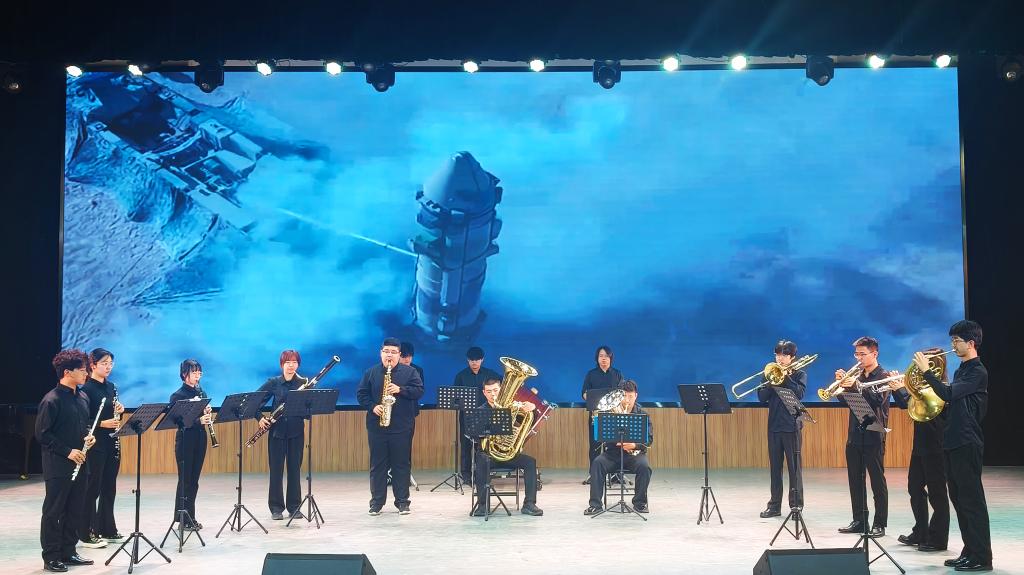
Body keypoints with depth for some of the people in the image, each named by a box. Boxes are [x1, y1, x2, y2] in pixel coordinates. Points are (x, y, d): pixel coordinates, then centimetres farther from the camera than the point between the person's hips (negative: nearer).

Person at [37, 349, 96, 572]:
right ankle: (51, 558, 11)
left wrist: (89, 436, 2)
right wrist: (67, 451, -17)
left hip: (79, 463, 7)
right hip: (58, 466, -7)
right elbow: (42, 434, -15)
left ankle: (68, 552, 22)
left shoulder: (82, 398, 9)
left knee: (75, 511, 12)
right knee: (53, 512, 3)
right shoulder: (52, 400, -14)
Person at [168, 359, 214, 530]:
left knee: (194, 480, 10)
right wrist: (199, 420, -27)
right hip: (185, 440, -6)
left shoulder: (200, 393, 11)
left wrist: (208, 415, -8)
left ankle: (190, 517, 16)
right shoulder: (177, 396, -8)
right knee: (185, 479, -2)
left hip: (200, 438, 6)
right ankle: (183, 519, 4)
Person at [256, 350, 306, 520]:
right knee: (276, 469, 4)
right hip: (277, 431, 0)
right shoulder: (274, 383, 0)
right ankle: (276, 508, 14)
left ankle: (294, 507, 16)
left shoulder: (304, 383, 1)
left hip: (296, 431, 0)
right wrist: (259, 418, -8)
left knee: (295, 468, 6)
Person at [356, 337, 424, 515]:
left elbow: (419, 391, -4)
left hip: (402, 427, -1)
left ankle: (402, 501, 11)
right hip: (376, 425, 1)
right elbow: (361, 393, 5)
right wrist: (372, 406, -11)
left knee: (402, 464, 3)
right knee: (377, 464, 5)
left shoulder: (410, 372, 4)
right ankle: (376, 501, 13)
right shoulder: (370, 373, 7)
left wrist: (400, 390, -17)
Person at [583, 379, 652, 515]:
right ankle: (595, 504, -22)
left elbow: (649, 439, -2)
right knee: (597, 463, -27)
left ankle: (640, 502, -12)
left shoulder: (642, 415, 4)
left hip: (634, 452, -1)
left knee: (644, 466, -32)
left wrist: (634, 445, -21)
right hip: (612, 452, 1)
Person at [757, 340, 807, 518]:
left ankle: (796, 505, 6)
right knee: (775, 466, 7)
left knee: (794, 466, -1)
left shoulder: (799, 374, 3)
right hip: (774, 425, 3)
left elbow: (799, 394, -15)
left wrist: (786, 377, -15)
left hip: (791, 425, -3)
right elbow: (762, 397, 1)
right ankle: (774, 505, 13)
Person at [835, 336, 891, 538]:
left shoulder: (883, 376, -4)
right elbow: (845, 400, 10)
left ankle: (879, 524, 2)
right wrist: (842, 384, -7)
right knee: (855, 480, 10)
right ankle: (859, 521, 18)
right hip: (854, 434, 7)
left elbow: (878, 400, -20)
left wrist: (856, 385, -28)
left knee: (877, 480, -2)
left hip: (873, 435, -7)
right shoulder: (856, 375, 14)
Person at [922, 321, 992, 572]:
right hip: (952, 441, 9)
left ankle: (981, 557, -1)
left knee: (972, 500, -6)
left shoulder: (978, 372, -12)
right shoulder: (961, 370, 17)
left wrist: (926, 371, -20)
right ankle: (969, 552, 19)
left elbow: (949, 394, -23)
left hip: (967, 443, -9)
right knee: (959, 499, 12)